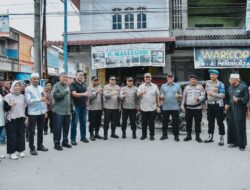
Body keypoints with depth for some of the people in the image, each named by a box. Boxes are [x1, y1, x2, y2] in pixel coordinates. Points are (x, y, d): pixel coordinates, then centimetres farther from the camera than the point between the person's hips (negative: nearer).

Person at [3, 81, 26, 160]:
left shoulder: (22, 96, 9)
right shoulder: (8, 96, -5)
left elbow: (25, 107, 15)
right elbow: (5, 108, -7)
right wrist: (10, 105, -26)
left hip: (21, 118, 4)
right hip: (12, 119, -4)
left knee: (21, 134, 7)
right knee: (12, 135, -2)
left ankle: (21, 150, 18)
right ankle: (12, 152, 6)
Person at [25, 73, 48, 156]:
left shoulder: (41, 88, 10)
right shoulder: (28, 89, -7)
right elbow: (29, 101, -17)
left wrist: (45, 110, 11)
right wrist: (40, 99, -26)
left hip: (41, 112, 6)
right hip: (33, 113, -5)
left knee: (41, 130, 14)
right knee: (32, 131, 1)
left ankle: (40, 145, 28)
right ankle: (32, 148, 10)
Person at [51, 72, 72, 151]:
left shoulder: (67, 86, 15)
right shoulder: (56, 86, -5)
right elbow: (55, 96, -20)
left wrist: (71, 108, 17)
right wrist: (65, 91, -17)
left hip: (67, 111, 6)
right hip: (59, 111, -6)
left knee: (66, 128, 12)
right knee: (57, 128, 0)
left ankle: (65, 142, 24)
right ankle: (57, 144, 9)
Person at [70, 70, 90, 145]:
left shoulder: (83, 84, 13)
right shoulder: (73, 84, -8)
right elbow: (74, 94, -20)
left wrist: (87, 101, 9)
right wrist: (84, 94, -32)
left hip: (83, 106, 6)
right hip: (76, 106, -6)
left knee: (83, 122, 12)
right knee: (74, 123, 0)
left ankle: (83, 137, 22)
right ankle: (73, 139, 7)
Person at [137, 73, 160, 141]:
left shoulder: (155, 86, 8)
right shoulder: (141, 86, 9)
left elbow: (158, 97, 8)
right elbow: (137, 95, -1)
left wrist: (158, 106, 3)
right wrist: (141, 93, -24)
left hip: (152, 108, -1)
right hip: (143, 108, 1)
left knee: (151, 123, 3)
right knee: (144, 122, 6)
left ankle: (152, 135, 13)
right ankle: (143, 135, 17)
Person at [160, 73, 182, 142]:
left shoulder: (177, 85, 8)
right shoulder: (163, 86, 12)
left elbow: (181, 95, 8)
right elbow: (161, 96, 14)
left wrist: (178, 96, -14)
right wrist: (161, 97, -9)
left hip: (175, 107, -1)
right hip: (165, 107, 2)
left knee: (175, 122, 2)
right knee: (165, 122, 6)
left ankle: (176, 136, 10)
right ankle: (164, 135, 17)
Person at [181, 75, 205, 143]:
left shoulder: (200, 87, 3)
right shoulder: (187, 87, 10)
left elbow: (203, 96, -4)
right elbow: (184, 97, 12)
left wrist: (198, 98, -25)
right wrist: (182, 106, 8)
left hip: (197, 107, -2)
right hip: (188, 108, 2)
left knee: (197, 122, 1)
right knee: (188, 122, 7)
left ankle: (197, 136, 12)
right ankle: (189, 135, 18)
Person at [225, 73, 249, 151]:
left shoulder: (243, 87, -7)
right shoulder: (230, 87, 12)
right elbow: (227, 97, 19)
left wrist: (238, 99, -22)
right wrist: (226, 104, 3)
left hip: (239, 111, -6)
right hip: (231, 110, 6)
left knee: (240, 127, -3)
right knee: (231, 126, 8)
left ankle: (242, 144, 7)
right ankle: (234, 142, 23)